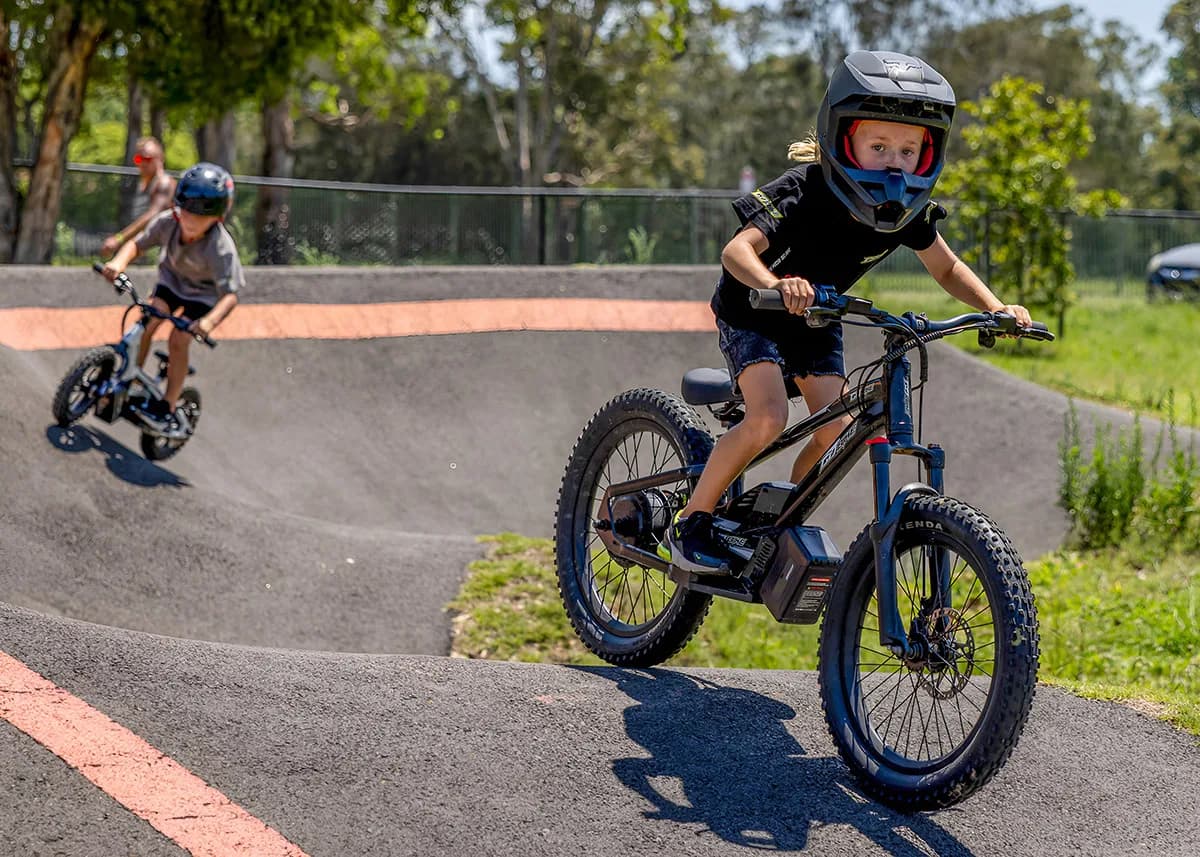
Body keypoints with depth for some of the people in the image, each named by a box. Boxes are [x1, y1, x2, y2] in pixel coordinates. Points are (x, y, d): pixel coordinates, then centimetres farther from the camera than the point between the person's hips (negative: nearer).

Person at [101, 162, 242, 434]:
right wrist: (119, 261, -40)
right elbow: (137, 243, -19)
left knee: (178, 342, -13)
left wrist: (210, 320, -60)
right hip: (172, 277, 4)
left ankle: (169, 407, 2)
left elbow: (230, 294, -42)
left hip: (204, 292, -4)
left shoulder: (221, 248, -39)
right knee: (146, 324, -13)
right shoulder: (168, 221, -29)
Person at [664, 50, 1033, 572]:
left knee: (837, 431, -9)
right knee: (769, 418, -24)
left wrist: (995, 308, -20)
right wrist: (776, 284, -68)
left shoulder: (907, 209, -17)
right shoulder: (803, 193, -34)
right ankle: (689, 523, -8)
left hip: (816, 320, 6)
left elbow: (947, 269, -2)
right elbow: (738, 250, -47)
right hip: (752, 314, -6)